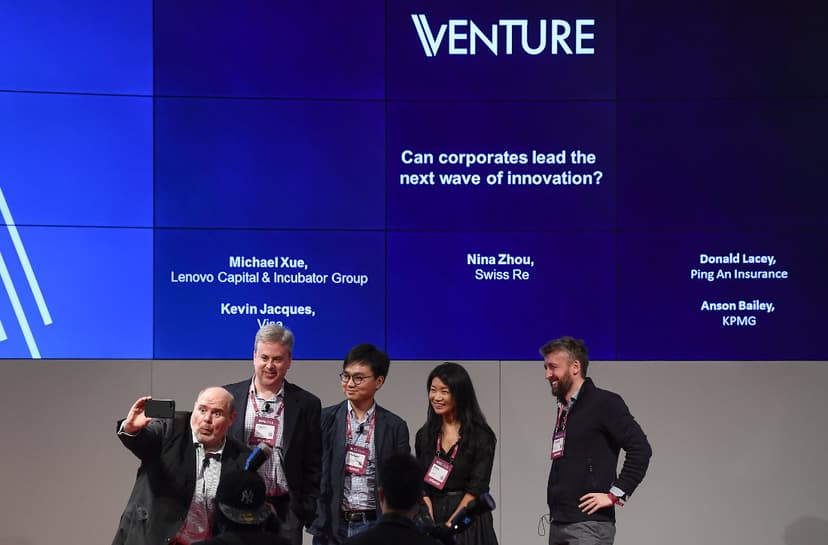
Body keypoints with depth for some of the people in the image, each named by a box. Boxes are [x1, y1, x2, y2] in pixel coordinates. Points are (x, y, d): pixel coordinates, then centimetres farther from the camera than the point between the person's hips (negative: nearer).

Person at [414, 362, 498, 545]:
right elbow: (422, 486, 3)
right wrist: (431, 526, -10)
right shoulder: (424, 435, 6)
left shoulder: (481, 436, -6)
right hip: (434, 518, 3)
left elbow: (476, 488, -10)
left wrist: (448, 526, -14)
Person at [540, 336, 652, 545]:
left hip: (589, 525, -8)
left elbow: (640, 448, -13)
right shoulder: (564, 408, 19)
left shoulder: (604, 402, -6)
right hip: (558, 525, 9)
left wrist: (615, 494, -16)